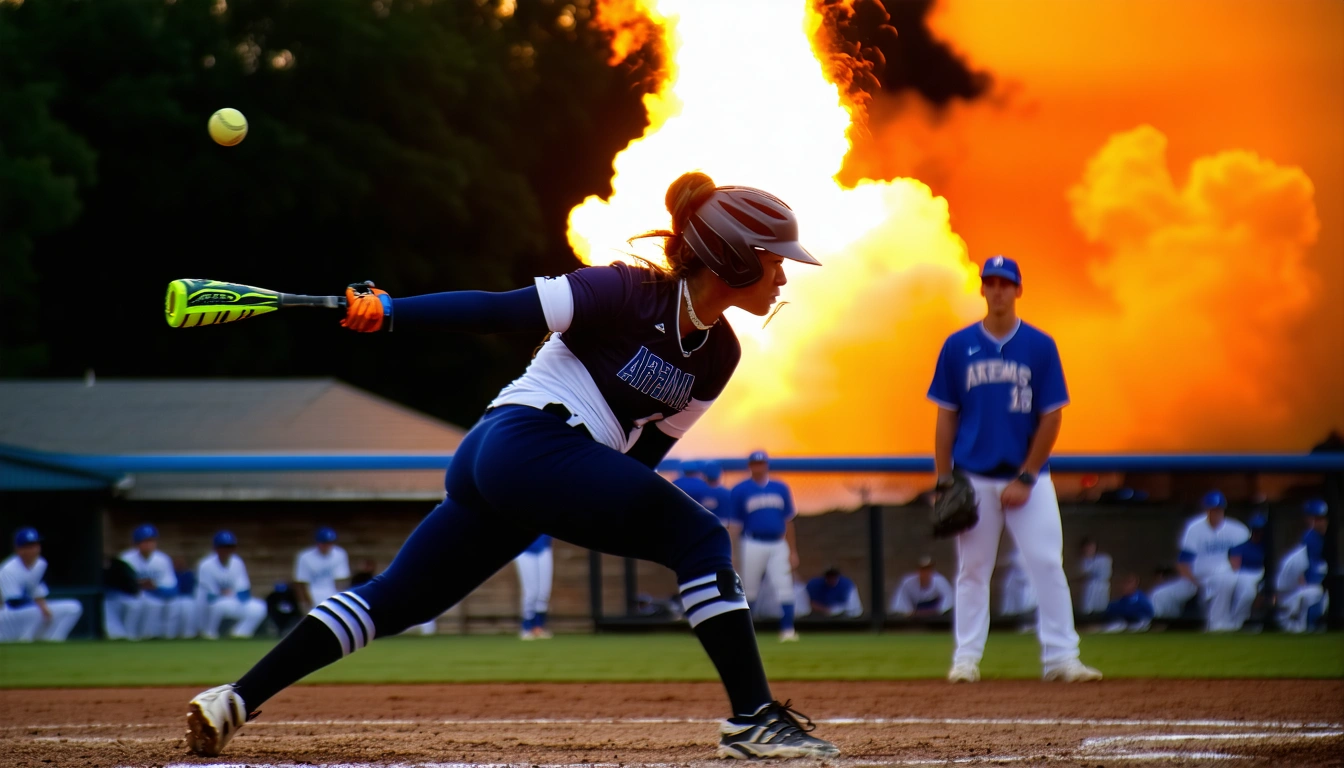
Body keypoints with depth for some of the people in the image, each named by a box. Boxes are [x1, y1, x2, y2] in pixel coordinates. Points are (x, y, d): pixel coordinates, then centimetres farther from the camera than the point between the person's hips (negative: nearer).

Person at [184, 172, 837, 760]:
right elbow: (498, 310, -16)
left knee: (393, 597, 10)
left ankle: (236, 699, 10)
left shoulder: (719, 354, 12)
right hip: (533, 443, -9)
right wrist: (389, 312, -22)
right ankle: (753, 718, -18)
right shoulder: (630, 294, -12)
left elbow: (646, 448, 18)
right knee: (701, 538, -14)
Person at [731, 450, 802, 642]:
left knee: (784, 587, -10)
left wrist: (792, 551, 10)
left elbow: (788, 522, 14)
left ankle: (787, 630, -14)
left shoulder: (780, 488, 11)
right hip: (753, 545, -2)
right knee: (749, 590, 2)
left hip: (778, 545, 2)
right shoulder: (740, 490, 2)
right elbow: (735, 524, 2)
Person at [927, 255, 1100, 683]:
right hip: (974, 479, 1)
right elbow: (946, 418, 6)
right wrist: (943, 482, 0)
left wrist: (1025, 479, -8)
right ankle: (966, 659, 9)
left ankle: (1060, 657, -5)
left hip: (1028, 479, -1)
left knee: (1047, 564, -7)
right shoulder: (958, 347, 3)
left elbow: (1051, 419, -1)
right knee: (972, 569, 4)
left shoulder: (1040, 347, 0)